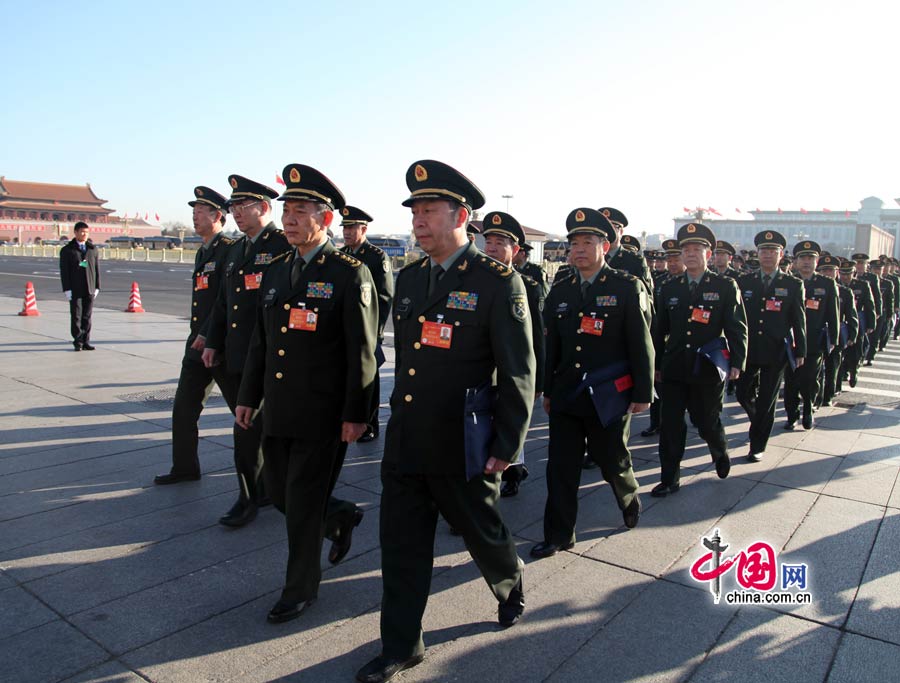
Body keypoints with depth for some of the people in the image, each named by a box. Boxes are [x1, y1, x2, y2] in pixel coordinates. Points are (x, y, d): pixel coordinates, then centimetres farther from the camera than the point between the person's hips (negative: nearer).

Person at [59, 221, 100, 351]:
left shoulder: (93, 249, 9)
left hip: (89, 289, 2)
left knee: (87, 316, 5)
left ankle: (86, 342, 11)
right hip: (75, 290, -2)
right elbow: (64, 271, -2)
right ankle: (78, 342, 10)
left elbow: (97, 269, 10)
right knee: (76, 317, 1)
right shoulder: (67, 250, 1)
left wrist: (97, 287, 4)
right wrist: (67, 289, -9)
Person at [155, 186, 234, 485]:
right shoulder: (202, 253, 16)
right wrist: (197, 337, 17)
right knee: (183, 409, 14)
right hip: (198, 344, 9)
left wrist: (207, 336, -20)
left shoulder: (229, 250, -13)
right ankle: (184, 468, 28)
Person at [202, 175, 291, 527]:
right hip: (233, 356, 8)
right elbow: (222, 301, 22)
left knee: (248, 429, -3)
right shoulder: (235, 250, 17)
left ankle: (249, 498, 13)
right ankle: (266, 486, 30)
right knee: (251, 426, 15)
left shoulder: (284, 246, -9)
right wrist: (212, 342, 17)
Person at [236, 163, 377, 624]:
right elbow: (260, 341, 15)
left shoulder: (351, 274, -11)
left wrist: (355, 414, -14)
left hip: (322, 414, -7)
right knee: (278, 492, 17)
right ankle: (340, 518, 44)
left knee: (303, 501, 4)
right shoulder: (276, 271, 10)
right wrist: (248, 396, 14)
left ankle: (300, 588, 25)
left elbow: (361, 352, -13)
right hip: (278, 410, 7)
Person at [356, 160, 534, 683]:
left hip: (461, 449, -5)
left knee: (481, 531, 17)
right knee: (403, 543, 11)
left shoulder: (498, 282, -12)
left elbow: (518, 371, -11)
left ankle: (512, 589, 49)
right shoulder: (409, 278, 8)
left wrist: (507, 445, -11)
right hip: (404, 442, 6)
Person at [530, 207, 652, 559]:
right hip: (566, 396, 4)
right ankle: (559, 535, 17)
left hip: (609, 398, -3)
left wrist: (642, 392, -7)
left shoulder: (627, 288, -6)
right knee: (561, 467, 4)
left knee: (612, 462, 13)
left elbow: (641, 344, -6)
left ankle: (630, 501, 45)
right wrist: (548, 390, 13)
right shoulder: (560, 292, 7)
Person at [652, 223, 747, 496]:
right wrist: (656, 364, 11)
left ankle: (720, 453, 43)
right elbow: (660, 330, 11)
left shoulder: (725, 286, -1)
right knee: (670, 425, 2)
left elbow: (737, 327, -3)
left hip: (708, 369, -2)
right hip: (674, 368, 3)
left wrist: (737, 363, -11)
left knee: (707, 422, 9)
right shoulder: (669, 288, 7)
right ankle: (670, 479, 13)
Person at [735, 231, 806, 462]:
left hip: (776, 353, -2)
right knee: (743, 394, 7)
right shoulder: (744, 282, 4)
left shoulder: (793, 285, 1)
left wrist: (800, 352, 0)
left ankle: (758, 446, 17)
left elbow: (799, 321, 2)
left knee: (767, 401, 5)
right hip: (748, 349, 2)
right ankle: (759, 423, 37)